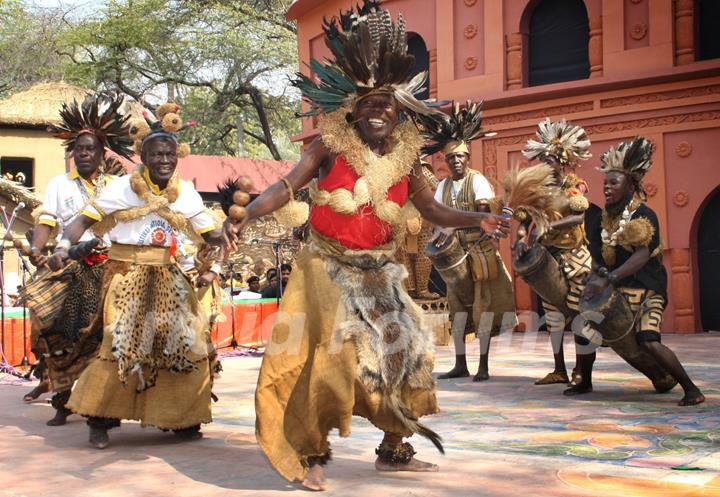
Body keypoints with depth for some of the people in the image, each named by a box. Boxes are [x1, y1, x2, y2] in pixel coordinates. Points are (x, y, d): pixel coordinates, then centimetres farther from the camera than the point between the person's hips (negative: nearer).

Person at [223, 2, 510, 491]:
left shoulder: (405, 157, 3)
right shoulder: (331, 147, -8)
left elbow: (433, 209, 11)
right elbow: (286, 188, -14)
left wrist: (477, 218, -3)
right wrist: (245, 217, -28)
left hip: (378, 275, 5)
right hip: (328, 268, -5)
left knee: (403, 353, 8)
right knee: (332, 356, -13)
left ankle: (393, 450, 27)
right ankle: (313, 455, 4)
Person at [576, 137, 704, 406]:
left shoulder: (644, 215, -15)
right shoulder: (602, 220, 5)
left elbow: (642, 255, -29)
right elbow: (597, 259, 2)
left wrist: (608, 278, -39)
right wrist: (596, 277, -21)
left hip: (645, 290, -7)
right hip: (614, 291, 7)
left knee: (649, 341, -22)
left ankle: (692, 389, -10)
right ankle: (585, 382, 28)